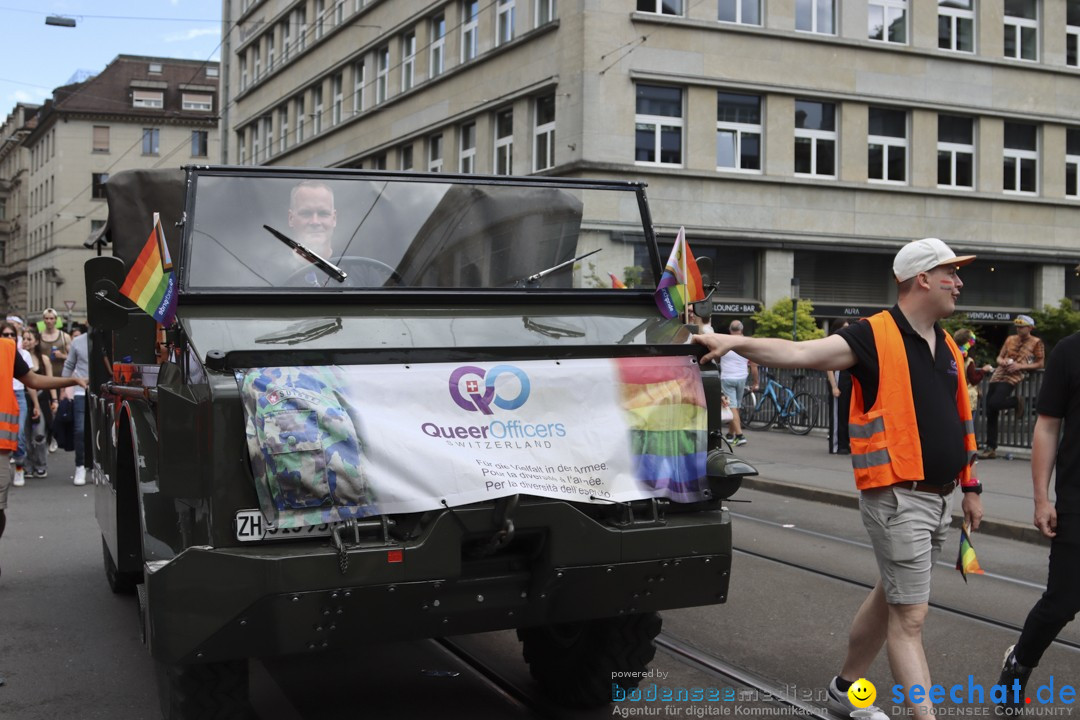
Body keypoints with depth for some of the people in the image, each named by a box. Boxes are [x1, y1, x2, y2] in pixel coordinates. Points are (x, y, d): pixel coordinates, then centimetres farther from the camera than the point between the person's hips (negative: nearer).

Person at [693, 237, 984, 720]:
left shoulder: (947, 348, 13)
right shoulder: (874, 337, -11)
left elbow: (960, 422, 19)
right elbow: (798, 353, -21)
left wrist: (971, 487, 19)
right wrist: (738, 342, -34)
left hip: (939, 499, 8)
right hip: (897, 497, -8)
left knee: (891, 597, 19)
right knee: (910, 616, -5)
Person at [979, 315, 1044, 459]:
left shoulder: (1036, 343, 5)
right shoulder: (1010, 339, 18)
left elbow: (1040, 364, 3)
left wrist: (1020, 366, -10)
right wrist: (1002, 362, -2)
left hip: (1013, 377, -5)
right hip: (998, 375, 6)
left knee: (994, 403, -27)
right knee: (990, 413, 1)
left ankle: (1016, 402, 6)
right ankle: (990, 448, 9)